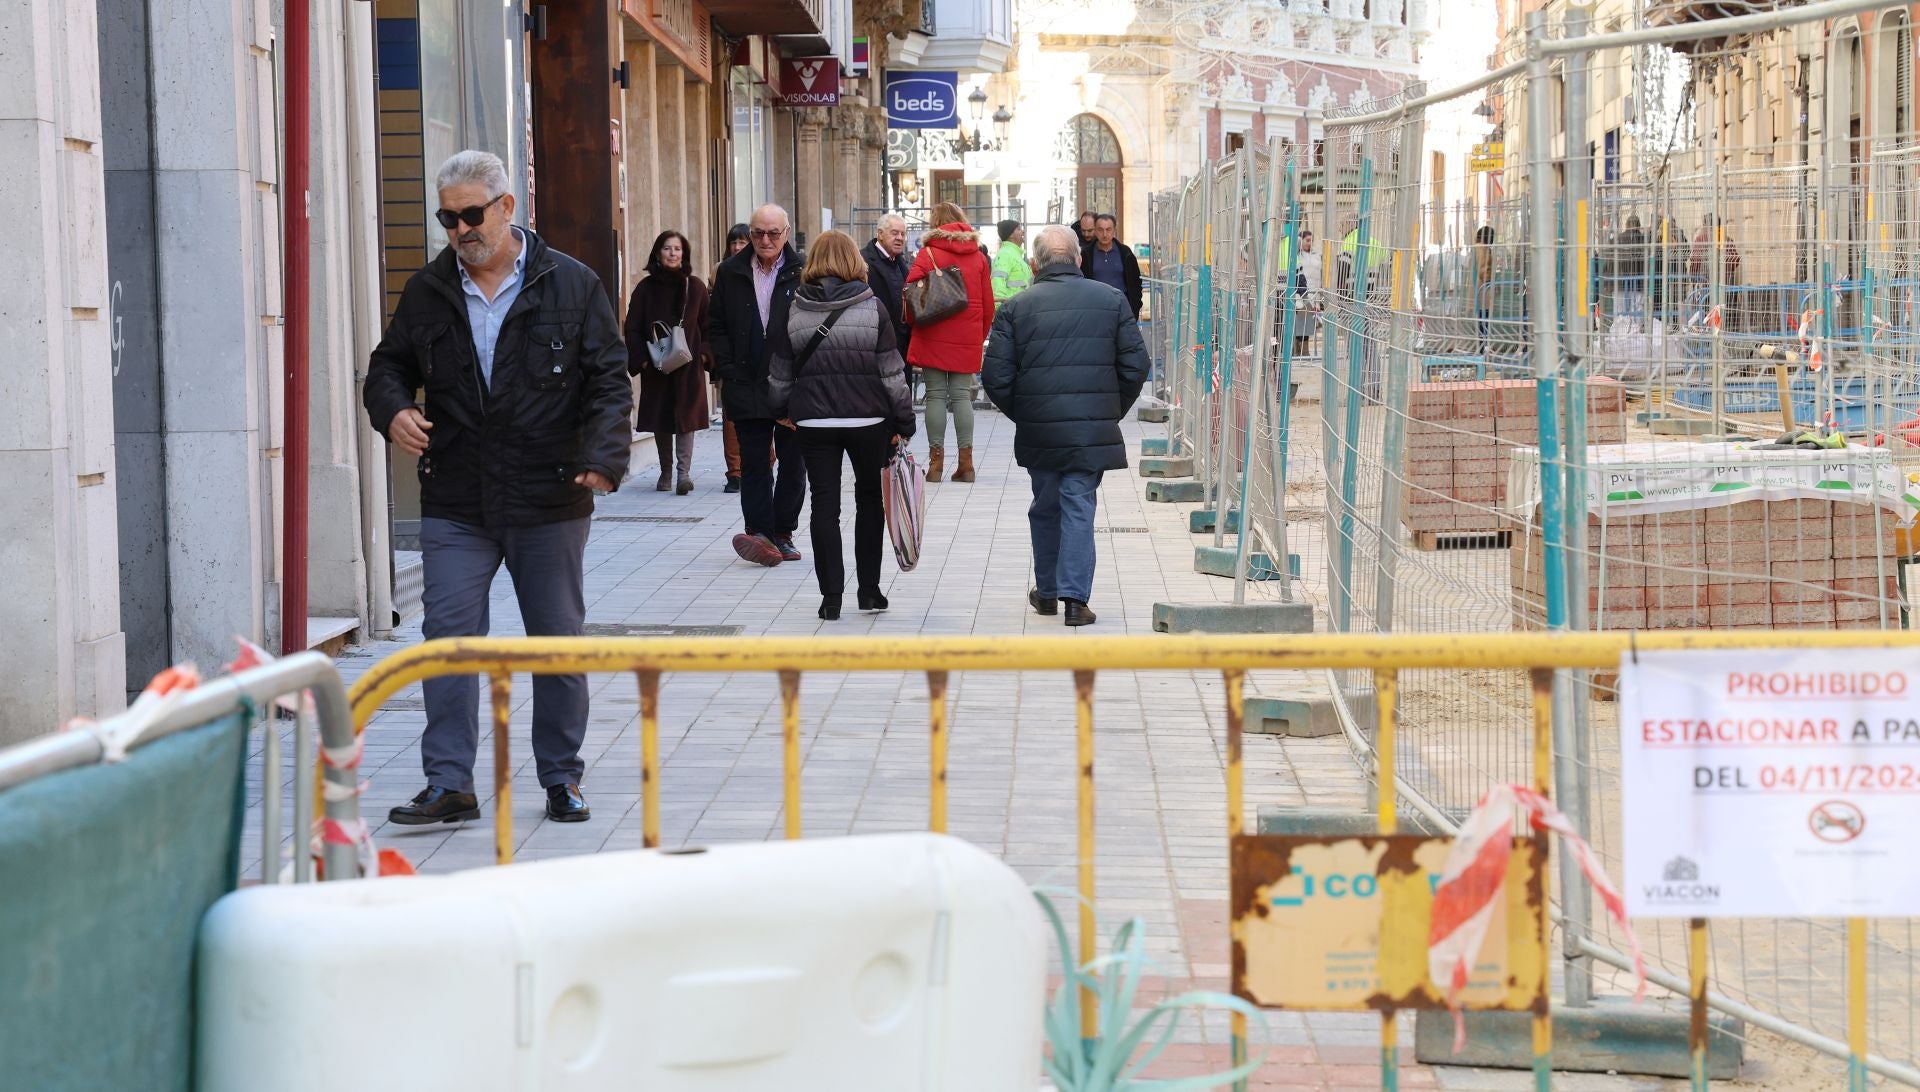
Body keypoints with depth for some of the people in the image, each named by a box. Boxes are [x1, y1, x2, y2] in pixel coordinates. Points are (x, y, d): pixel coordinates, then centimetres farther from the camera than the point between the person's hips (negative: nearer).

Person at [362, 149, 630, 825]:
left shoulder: (571, 286, 0)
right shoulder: (428, 292, 7)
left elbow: (610, 382, -2)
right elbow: (389, 365, 16)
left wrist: (604, 456, -17)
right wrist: (393, 410, -7)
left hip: (549, 501, -1)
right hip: (454, 504, 2)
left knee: (558, 643, 8)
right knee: (449, 638, -5)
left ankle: (562, 778, 20)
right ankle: (449, 785, -1)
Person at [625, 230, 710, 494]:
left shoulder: (695, 287, 6)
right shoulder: (646, 288, 4)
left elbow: (708, 326, 7)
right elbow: (633, 328, 4)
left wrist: (703, 354, -5)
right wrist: (641, 359, -7)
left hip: (688, 366, -1)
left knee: (686, 417, -9)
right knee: (660, 421, 6)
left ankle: (684, 472, -13)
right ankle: (666, 472, 17)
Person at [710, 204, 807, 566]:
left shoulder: (803, 272, -4)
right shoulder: (730, 272, 4)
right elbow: (716, 326, 9)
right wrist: (729, 371, -1)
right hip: (747, 384, 1)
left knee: (792, 462, 6)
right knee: (754, 464, -1)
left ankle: (781, 532, 15)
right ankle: (760, 531, -5)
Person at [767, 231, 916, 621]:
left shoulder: (793, 312, 0)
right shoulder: (873, 308, -6)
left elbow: (781, 372, 7)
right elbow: (892, 372, -5)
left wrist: (782, 409, 25)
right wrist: (903, 422, 3)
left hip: (813, 420, 1)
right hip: (868, 419, -1)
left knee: (824, 504, 4)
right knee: (870, 499, 14)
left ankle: (831, 596, 1)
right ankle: (869, 589, 15)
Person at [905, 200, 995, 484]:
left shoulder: (928, 253, -4)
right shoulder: (978, 257, 6)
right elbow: (988, 303, 8)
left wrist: (915, 322, 7)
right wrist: (981, 334, 19)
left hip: (934, 338, -2)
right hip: (968, 340, 3)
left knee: (936, 395, 3)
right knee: (962, 396, 6)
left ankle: (936, 461, 1)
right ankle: (966, 462, 1)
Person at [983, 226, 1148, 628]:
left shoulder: (1016, 308, -2)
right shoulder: (1112, 301, 2)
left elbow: (996, 378, -4)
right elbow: (1135, 367, 2)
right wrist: (1113, 412, 15)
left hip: (1038, 431, 0)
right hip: (1093, 429, 0)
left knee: (1045, 507, 16)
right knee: (1079, 508, 2)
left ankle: (1047, 591, 27)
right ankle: (1075, 598, -6)